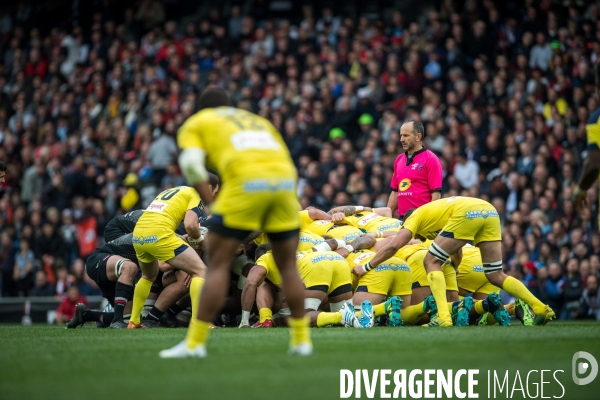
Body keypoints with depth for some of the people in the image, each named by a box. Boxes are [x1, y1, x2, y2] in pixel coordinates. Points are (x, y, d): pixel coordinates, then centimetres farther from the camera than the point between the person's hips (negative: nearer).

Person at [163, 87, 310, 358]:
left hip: (246, 180, -4)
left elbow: (191, 164, 4)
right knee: (288, 266, 17)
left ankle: (195, 343, 0)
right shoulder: (259, 121, 36)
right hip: (285, 180, 4)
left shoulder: (195, 124, 24)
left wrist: (212, 207, 3)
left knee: (219, 263, 2)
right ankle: (302, 340, 19)